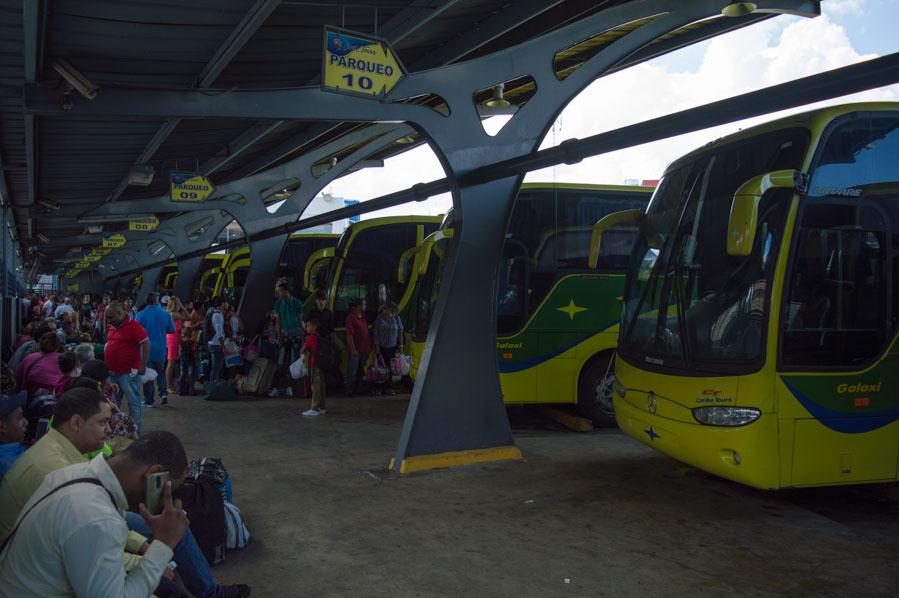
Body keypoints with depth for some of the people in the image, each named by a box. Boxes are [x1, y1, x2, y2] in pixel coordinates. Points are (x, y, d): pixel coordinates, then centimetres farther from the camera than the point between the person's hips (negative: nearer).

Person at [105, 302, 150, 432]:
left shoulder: (133, 326, -12)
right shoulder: (112, 327, 12)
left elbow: (146, 343, -16)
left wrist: (143, 365, -18)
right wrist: (107, 365, 20)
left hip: (128, 372, -8)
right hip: (112, 372, 8)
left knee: (133, 401, 0)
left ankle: (135, 428, 9)